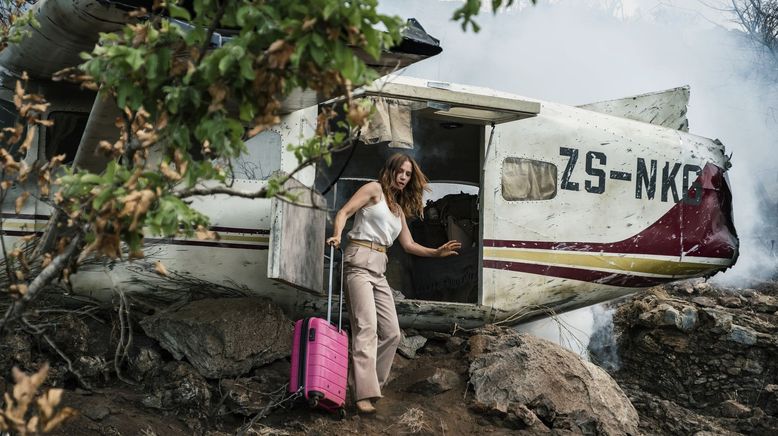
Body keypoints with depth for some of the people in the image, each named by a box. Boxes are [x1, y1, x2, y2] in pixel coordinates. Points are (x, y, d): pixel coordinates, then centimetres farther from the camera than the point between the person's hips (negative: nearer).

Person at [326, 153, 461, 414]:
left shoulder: (399, 209, 24)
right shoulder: (375, 189, 5)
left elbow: (408, 245, 23)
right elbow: (344, 212, -5)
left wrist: (437, 252, 9)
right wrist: (337, 235, -25)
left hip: (379, 269, 8)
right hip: (360, 261, -8)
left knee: (392, 333, 4)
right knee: (366, 326, -20)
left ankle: (372, 385, 13)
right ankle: (364, 394, -26)